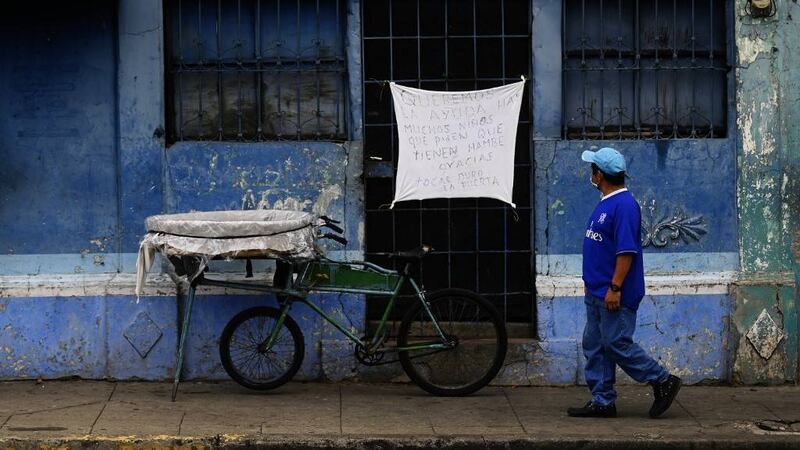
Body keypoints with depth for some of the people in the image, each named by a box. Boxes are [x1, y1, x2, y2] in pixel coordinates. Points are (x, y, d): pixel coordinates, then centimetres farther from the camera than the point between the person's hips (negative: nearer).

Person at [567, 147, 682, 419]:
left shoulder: (624, 205, -18)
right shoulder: (606, 204, 15)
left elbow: (627, 251, -23)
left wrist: (615, 288, -24)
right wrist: (591, 282, 23)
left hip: (614, 296, -10)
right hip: (597, 293, 10)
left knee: (617, 345, -7)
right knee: (594, 346, 9)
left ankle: (663, 382, 4)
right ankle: (602, 401, 14)